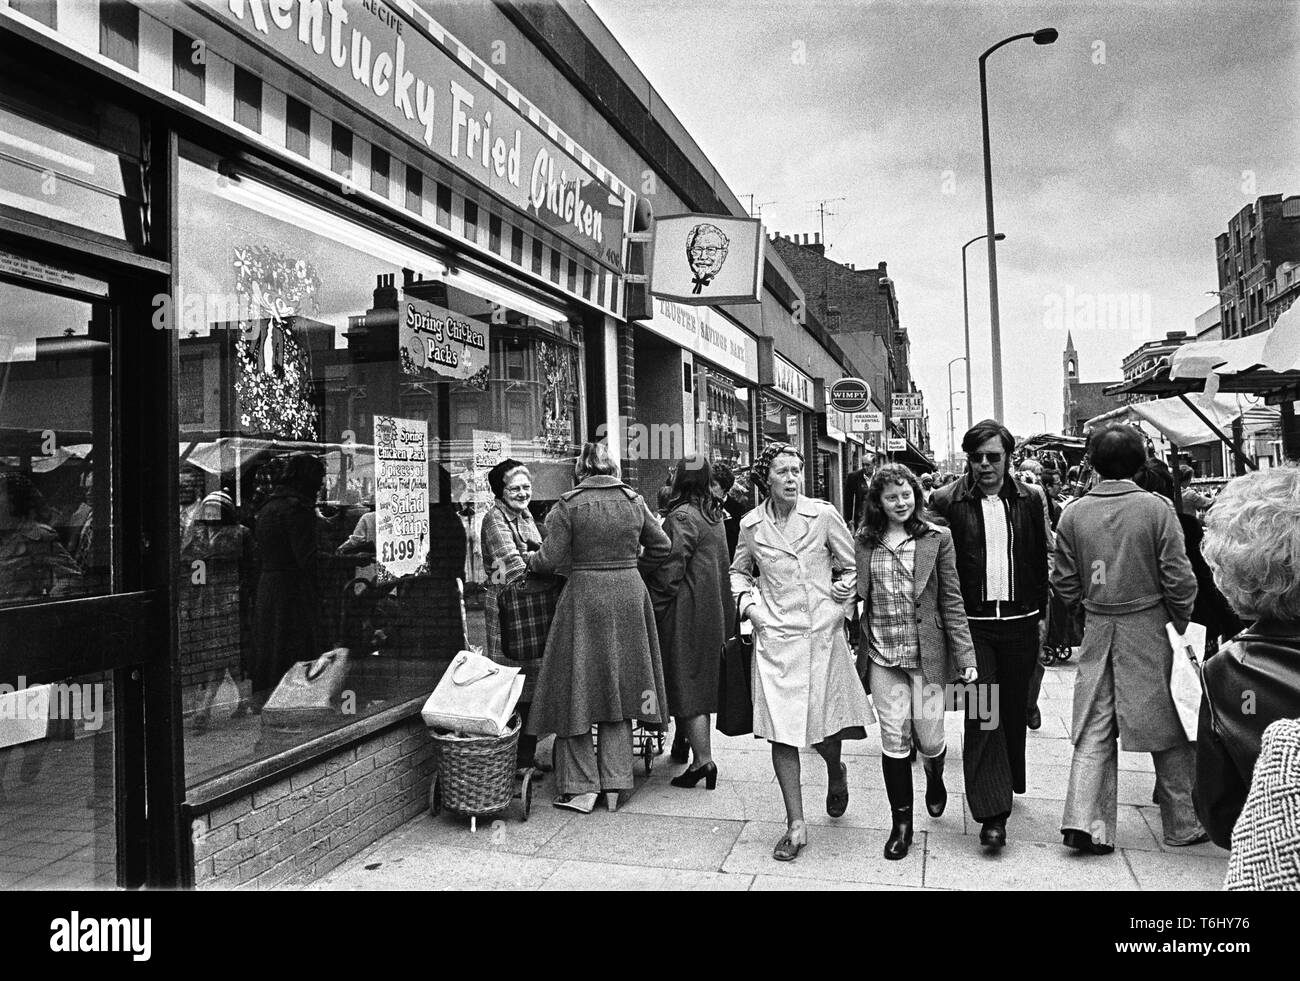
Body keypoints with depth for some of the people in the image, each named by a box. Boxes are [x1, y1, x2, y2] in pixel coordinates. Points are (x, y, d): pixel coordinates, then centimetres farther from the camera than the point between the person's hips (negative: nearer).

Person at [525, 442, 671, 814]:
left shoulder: (568, 504, -7)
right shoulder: (633, 500, 5)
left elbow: (550, 558, -9)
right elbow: (661, 546, 11)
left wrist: (531, 559, 11)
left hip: (585, 597, -4)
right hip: (629, 595, 4)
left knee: (576, 691, 7)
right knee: (618, 688, 12)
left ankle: (582, 787, 8)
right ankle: (614, 785, 17)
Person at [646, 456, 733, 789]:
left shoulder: (682, 517, -15)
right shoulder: (715, 516, 11)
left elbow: (669, 570, -18)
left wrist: (653, 606, -9)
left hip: (686, 610, -8)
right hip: (713, 610, 8)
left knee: (687, 683, -3)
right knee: (700, 682, 14)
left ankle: (703, 759, -2)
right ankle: (696, 752, 22)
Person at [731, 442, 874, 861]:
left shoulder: (824, 515, -4)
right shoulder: (751, 525, 1)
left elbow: (851, 566, 8)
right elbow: (739, 571, 18)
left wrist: (840, 597, -3)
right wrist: (748, 602, 1)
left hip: (822, 633, -1)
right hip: (775, 637, 1)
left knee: (823, 725, 9)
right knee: (781, 730, -2)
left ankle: (835, 771, 45)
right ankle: (796, 825, 10)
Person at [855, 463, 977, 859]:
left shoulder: (937, 538, -2)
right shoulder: (864, 541, 3)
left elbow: (951, 601, -2)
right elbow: (855, 595, 8)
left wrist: (965, 656, -7)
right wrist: (855, 649, 0)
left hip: (926, 653, -1)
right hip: (881, 655, 1)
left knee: (929, 736, 7)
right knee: (894, 739, 3)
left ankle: (934, 777, 43)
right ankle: (901, 822, 20)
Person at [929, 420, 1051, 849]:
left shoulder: (1029, 500, 6)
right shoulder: (947, 502, -4)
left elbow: (1040, 560, 11)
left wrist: (1042, 614, 10)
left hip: (1020, 622, 3)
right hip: (972, 624, -3)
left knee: (1014, 709, 14)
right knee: (981, 713, -7)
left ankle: (1008, 785, 35)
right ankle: (992, 812, -3)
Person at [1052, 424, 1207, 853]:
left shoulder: (1073, 514, -2)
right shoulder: (1156, 508, -10)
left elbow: (1065, 583, 1)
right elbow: (1179, 578, -8)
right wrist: (1181, 624, 7)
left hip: (1097, 629, 2)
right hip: (1148, 627, -2)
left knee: (1094, 729, 8)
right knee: (1168, 726, 12)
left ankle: (1085, 822, 4)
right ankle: (1183, 824, 25)